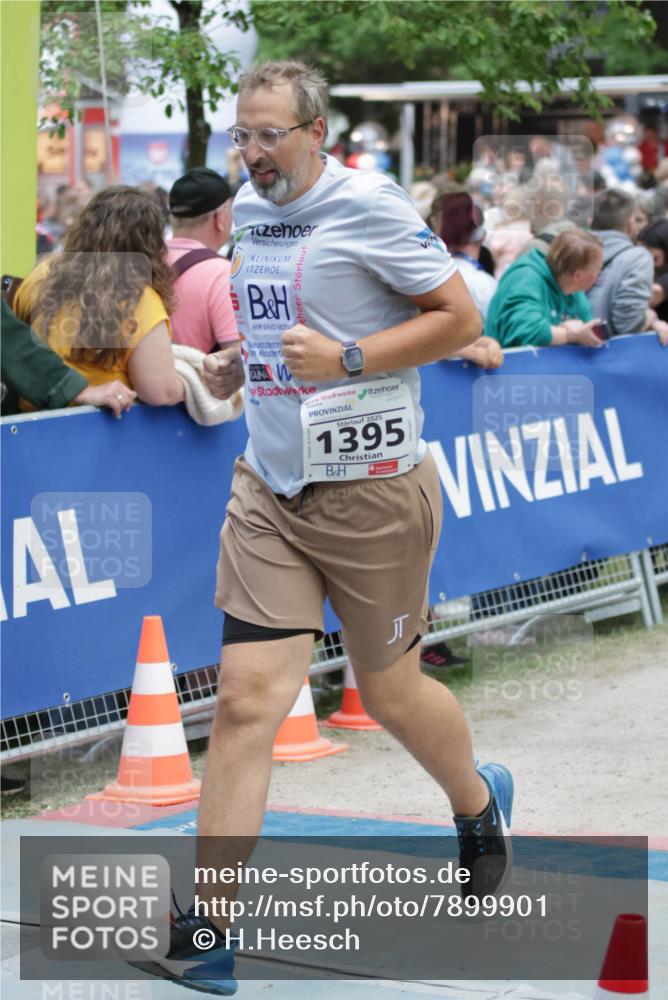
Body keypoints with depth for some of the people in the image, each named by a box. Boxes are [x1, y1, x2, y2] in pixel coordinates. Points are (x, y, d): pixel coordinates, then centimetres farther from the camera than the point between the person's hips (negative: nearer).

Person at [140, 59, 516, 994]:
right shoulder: (248, 208, 9)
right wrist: (238, 357, 7)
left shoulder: (368, 204, -12)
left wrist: (347, 358, -20)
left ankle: (479, 802, 46)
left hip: (372, 491, -5)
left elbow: (460, 317, -11)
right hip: (269, 490, 5)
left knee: (391, 692, 13)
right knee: (248, 699, -7)